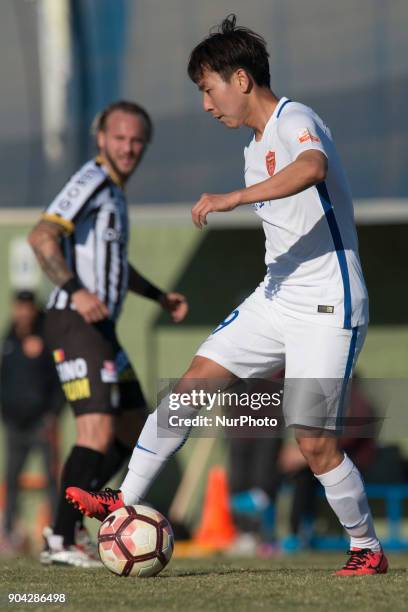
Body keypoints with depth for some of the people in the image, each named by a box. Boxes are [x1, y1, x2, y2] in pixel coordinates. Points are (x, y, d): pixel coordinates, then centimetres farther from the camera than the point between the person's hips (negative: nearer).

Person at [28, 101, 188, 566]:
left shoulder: (114, 191, 20)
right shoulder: (91, 182, -10)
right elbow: (41, 236, -23)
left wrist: (159, 296, 28)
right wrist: (75, 291, -33)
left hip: (101, 327, 10)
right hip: (75, 324, -10)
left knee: (132, 431, 14)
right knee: (98, 431, -20)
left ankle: (68, 519, 16)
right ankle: (62, 541, -19)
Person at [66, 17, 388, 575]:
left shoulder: (294, 121, -14)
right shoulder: (255, 148, 16)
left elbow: (313, 167, -39)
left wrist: (233, 198, -42)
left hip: (328, 309, -9)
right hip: (276, 299, 9)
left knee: (314, 442, -11)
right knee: (193, 383, 2)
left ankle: (368, 549, 7)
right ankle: (126, 502, 7)